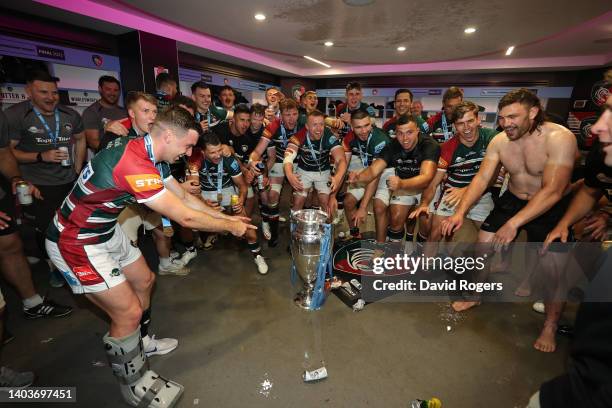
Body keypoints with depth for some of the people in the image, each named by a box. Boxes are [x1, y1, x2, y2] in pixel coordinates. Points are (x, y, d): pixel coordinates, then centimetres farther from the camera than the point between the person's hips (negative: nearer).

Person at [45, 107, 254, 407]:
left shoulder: (150, 157, -2)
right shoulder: (134, 164, -33)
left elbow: (184, 198, 6)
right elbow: (185, 217, -29)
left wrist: (227, 217, 6)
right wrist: (230, 227, -14)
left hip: (106, 231, 10)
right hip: (77, 243, -10)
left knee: (144, 281, 19)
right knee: (128, 312, -6)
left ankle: (140, 342, 43)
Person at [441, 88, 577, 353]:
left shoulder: (559, 138, -24)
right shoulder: (499, 141, -9)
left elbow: (552, 191, -30)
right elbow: (481, 179, -11)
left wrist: (513, 223, -37)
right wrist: (460, 212, -24)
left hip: (552, 207, -4)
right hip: (513, 200, 4)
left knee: (552, 266, -13)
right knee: (482, 244, -2)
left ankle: (550, 326, 13)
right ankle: (474, 296, 22)